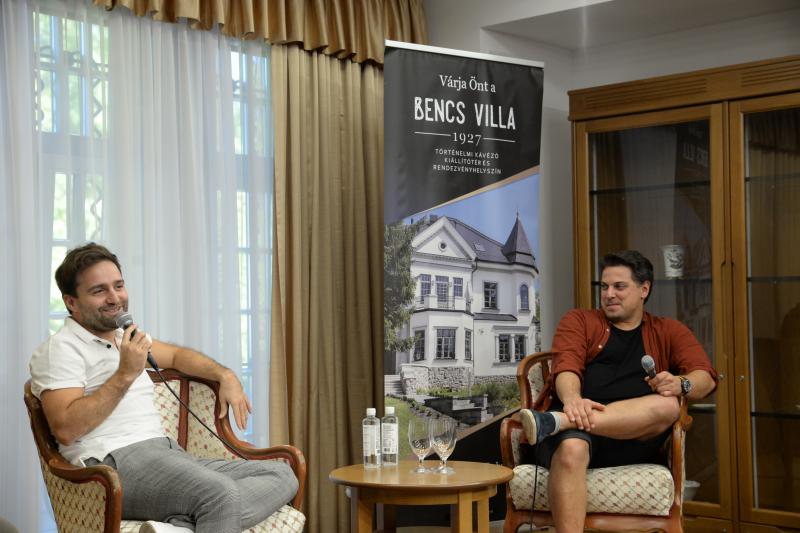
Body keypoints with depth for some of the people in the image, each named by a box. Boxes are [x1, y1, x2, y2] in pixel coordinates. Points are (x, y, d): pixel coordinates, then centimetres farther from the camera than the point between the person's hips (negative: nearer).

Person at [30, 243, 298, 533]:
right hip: (118, 461, -10)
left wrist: (226, 376, 24)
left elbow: (177, 355, 42)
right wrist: (126, 374, -13)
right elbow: (65, 430, -14)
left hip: (170, 455, 10)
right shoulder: (60, 348, 0)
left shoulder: (123, 338, 27)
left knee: (281, 474, -11)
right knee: (223, 493, -38)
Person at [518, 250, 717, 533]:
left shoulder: (668, 332, 24)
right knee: (571, 449, -37)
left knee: (667, 406, -30)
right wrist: (572, 399, -26)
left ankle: (554, 422, -40)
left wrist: (680, 384, -17)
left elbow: (706, 378, 9)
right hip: (575, 428, -1)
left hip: (631, 440, 2)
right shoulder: (579, 321, 19)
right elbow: (566, 366, -1)